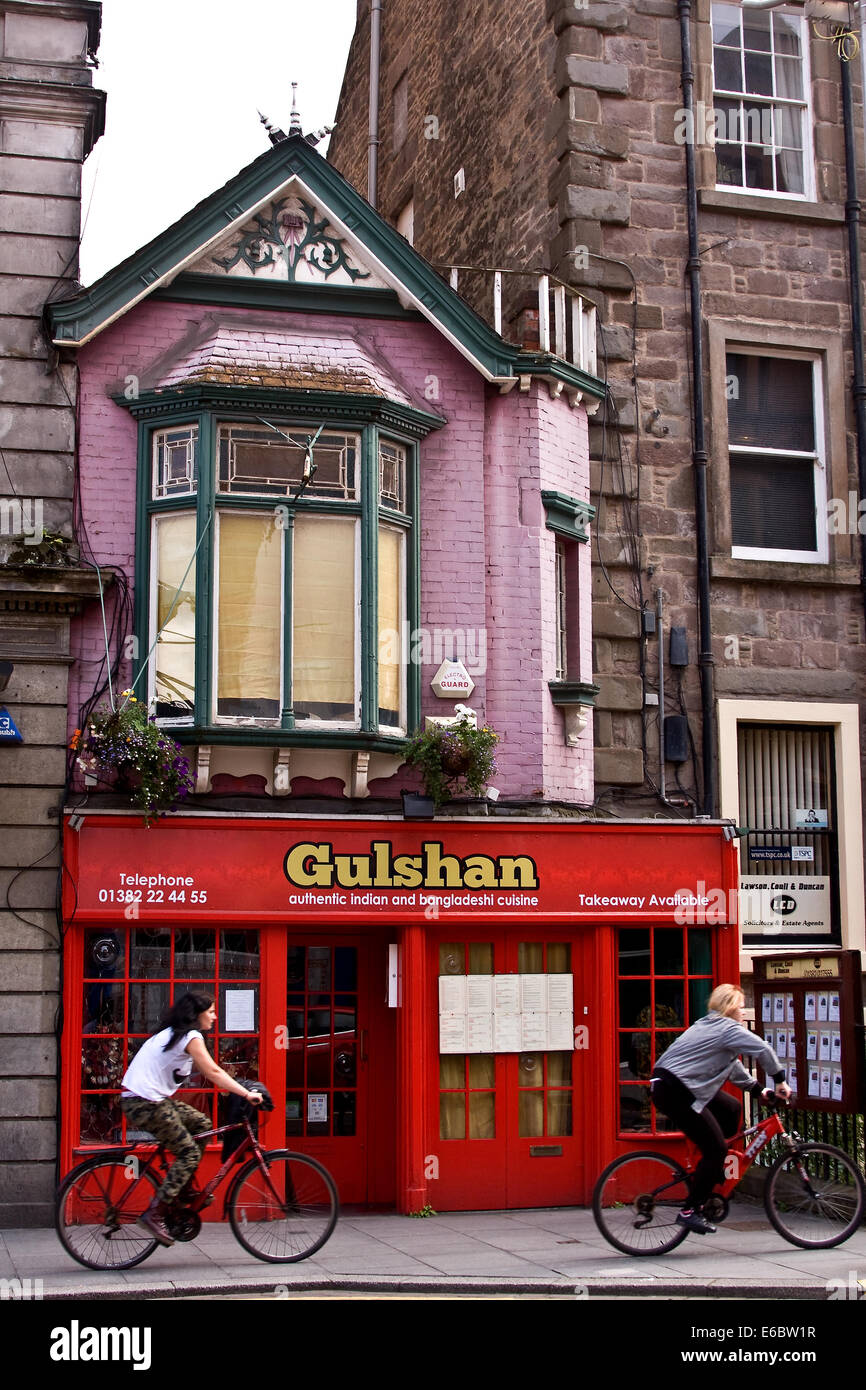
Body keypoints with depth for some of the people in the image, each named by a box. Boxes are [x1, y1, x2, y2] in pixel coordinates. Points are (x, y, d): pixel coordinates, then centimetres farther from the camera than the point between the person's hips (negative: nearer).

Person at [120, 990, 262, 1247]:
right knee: (190, 1153, -7)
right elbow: (213, 1073, -16)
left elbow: (204, 1071, 22)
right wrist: (247, 1094, -15)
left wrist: (239, 1088, 15)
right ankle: (154, 1215, -8)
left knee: (201, 1124, 14)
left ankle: (183, 1190, 18)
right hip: (144, 1104, -10)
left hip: (153, 1099, 10)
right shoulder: (191, 1037, -11)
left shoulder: (173, 1033, 19)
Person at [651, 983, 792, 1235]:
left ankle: (710, 1169, 23)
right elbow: (763, 1049, -17)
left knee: (731, 1110, 17)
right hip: (673, 1092, -10)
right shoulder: (728, 1028, -9)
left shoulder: (710, 1025, 22)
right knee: (716, 1148, -6)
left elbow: (731, 1063, 29)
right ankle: (690, 1212, -2)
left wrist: (756, 1088, 25)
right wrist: (780, 1080, -6)